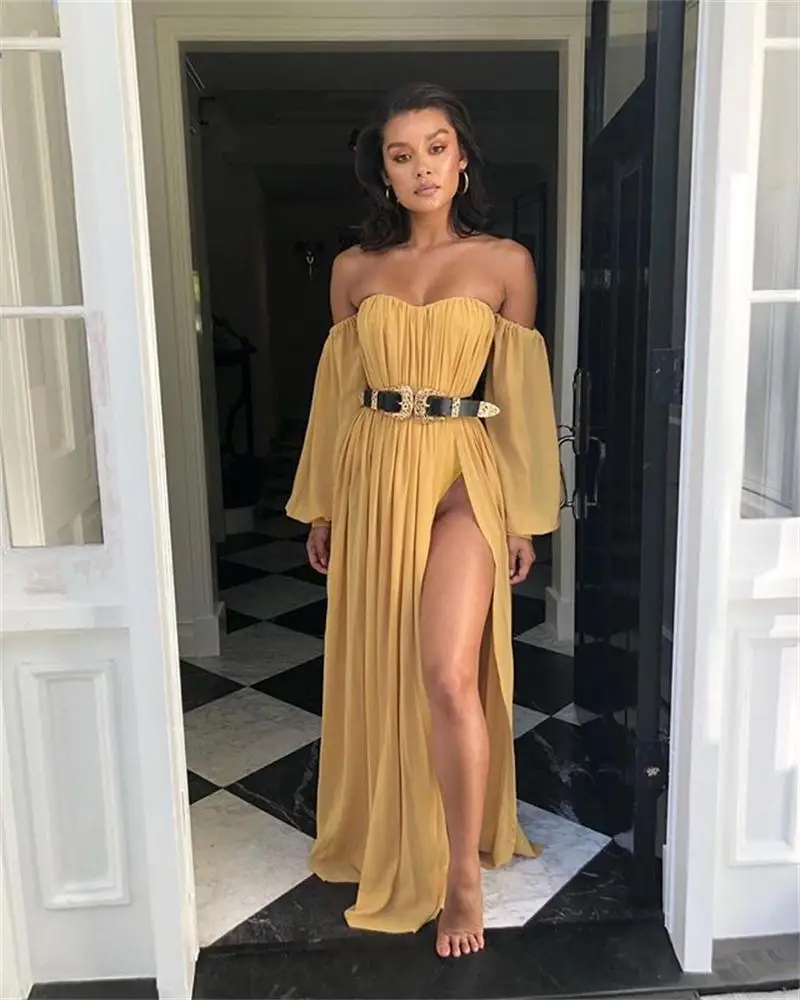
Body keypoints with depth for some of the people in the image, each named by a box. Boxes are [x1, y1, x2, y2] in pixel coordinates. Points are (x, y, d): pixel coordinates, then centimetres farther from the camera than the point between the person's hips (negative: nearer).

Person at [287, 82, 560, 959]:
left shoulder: (505, 263, 1)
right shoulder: (354, 269, 7)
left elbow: (518, 395, 2)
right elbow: (338, 393, 10)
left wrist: (525, 513, -1)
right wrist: (322, 507, 9)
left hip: (464, 475, -3)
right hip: (373, 478, 3)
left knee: (447, 675, -14)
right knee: (378, 667, 12)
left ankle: (463, 875, 8)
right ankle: (388, 835, 37)